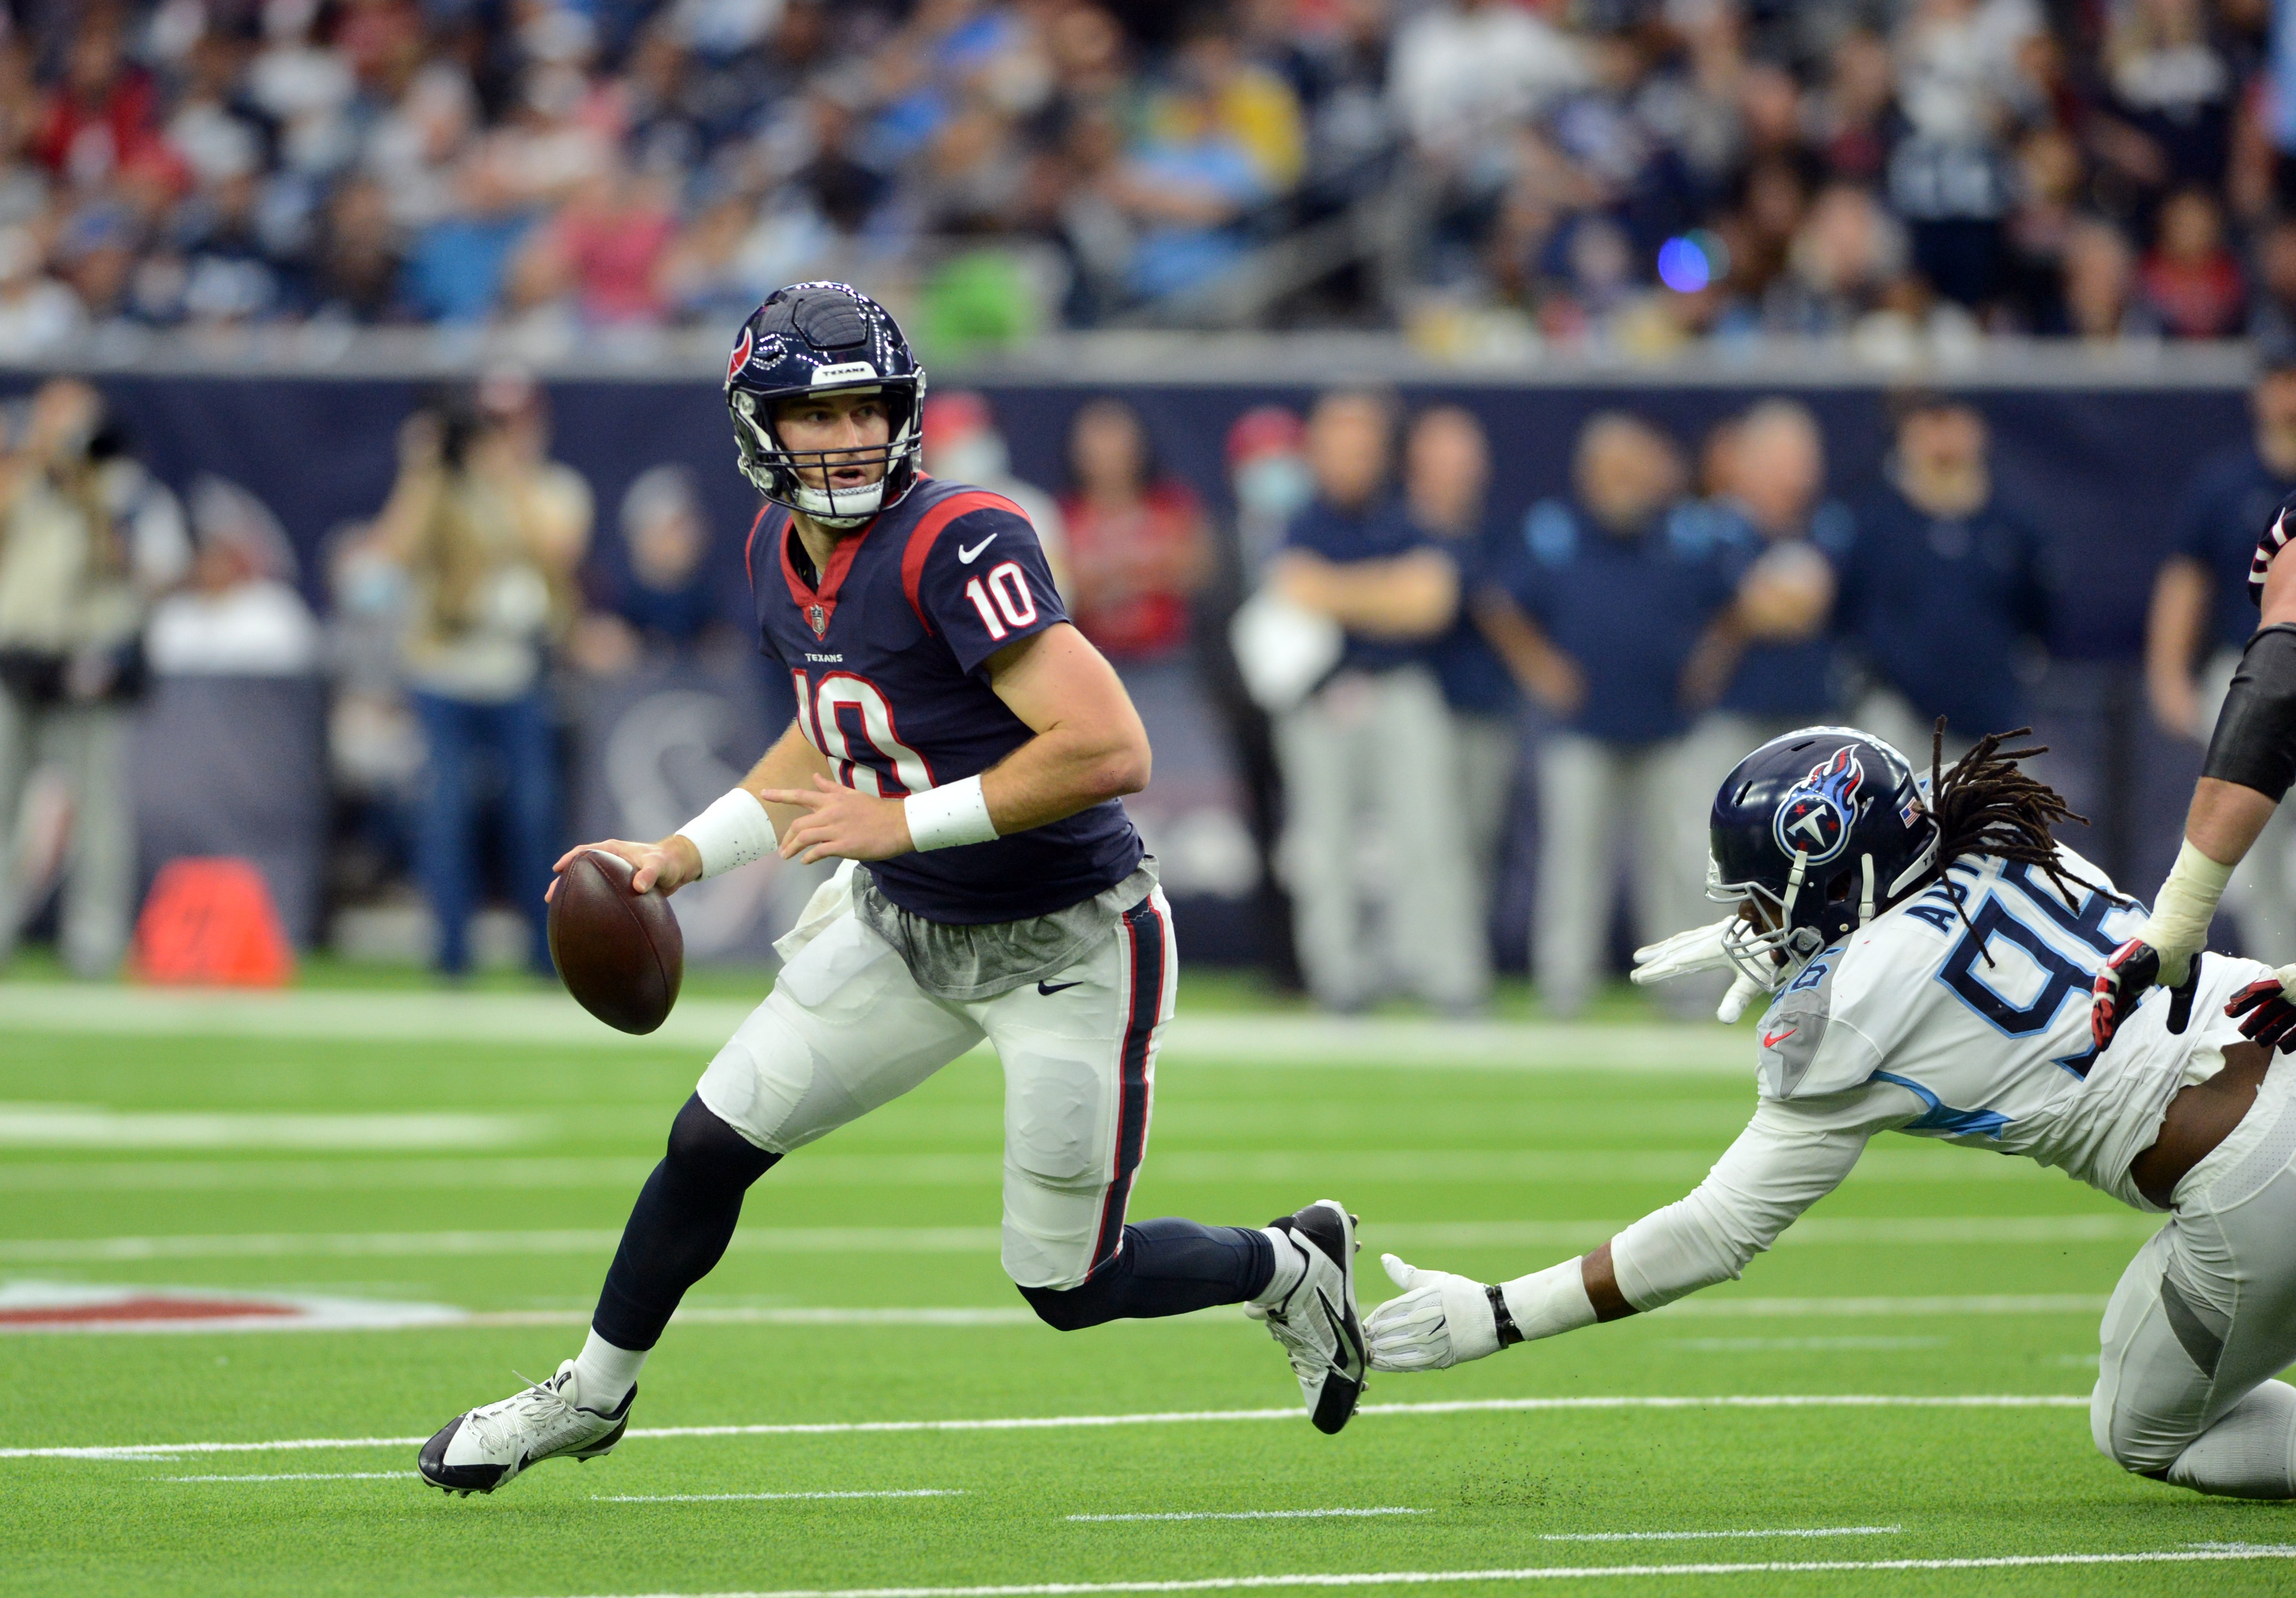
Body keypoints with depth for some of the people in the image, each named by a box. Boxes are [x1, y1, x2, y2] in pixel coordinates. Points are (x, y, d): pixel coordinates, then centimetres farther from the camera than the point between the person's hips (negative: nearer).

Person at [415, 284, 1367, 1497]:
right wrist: (690, 852, 10)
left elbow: (1110, 751, -33)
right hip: (903, 929, 7)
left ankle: (1291, 1268, 30)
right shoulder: (780, 553, 0)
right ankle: (589, 1399, 29)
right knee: (712, 1146, 7)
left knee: (1067, 1287, 1)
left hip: (1063, 949, -7)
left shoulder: (957, 546, -26)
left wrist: (905, 822, -28)